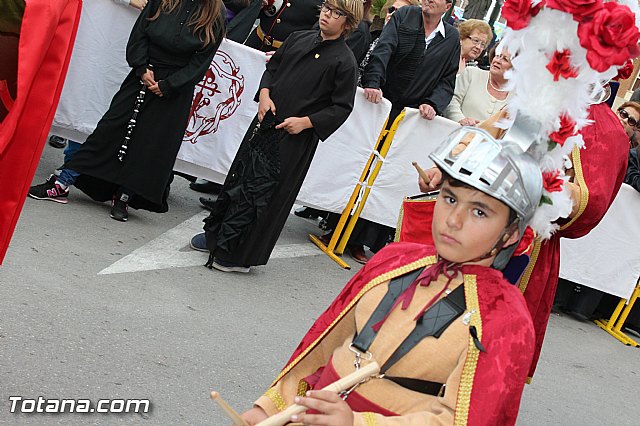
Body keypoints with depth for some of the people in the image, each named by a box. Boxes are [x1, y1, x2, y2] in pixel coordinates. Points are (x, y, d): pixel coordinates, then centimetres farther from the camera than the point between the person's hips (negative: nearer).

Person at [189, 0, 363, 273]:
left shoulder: (345, 62, -9)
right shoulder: (298, 39, 7)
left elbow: (341, 107, -9)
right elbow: (272, 68, 18)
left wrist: (305, 122, -16)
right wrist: (265, 93, 0)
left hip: (295, 139, -6)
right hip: (265, 123, 6)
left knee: (263, 192, -2)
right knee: (241, 177, 14)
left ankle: (237, 256, 7)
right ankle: (216, 235, 30)